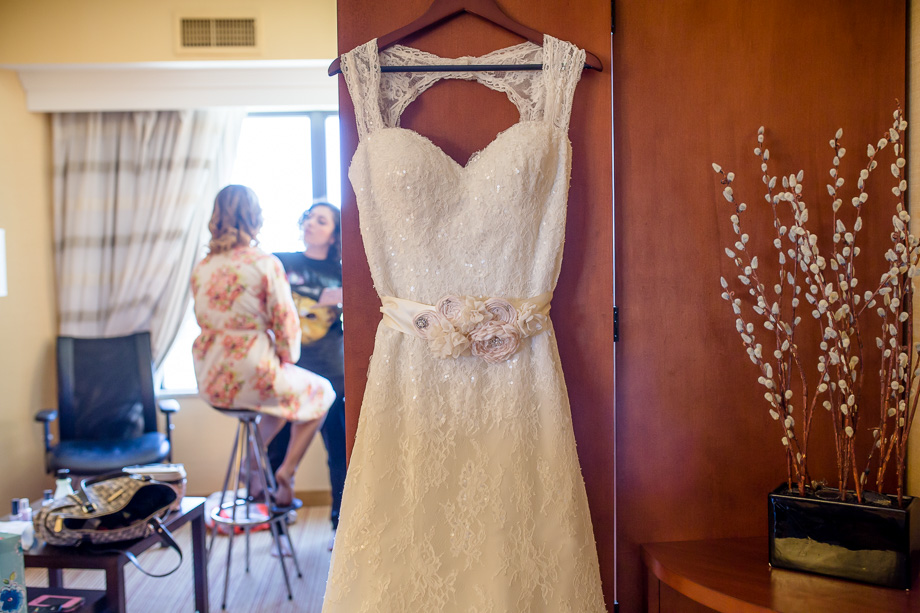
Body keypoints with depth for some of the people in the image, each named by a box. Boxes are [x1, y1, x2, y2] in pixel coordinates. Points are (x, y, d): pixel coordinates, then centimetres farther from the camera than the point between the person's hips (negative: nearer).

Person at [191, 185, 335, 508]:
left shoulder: (201, 268, 5)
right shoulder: (266, 264, -14)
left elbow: (204, 321, 14)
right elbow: (285, 324, -11)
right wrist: (287, 359, 11)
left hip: (210, 381, 7)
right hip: (251, 374, -7)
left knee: (285, 389, 35)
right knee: (321, 393, 21)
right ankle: (286, 472, 13)